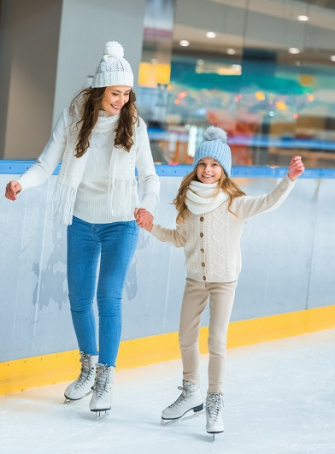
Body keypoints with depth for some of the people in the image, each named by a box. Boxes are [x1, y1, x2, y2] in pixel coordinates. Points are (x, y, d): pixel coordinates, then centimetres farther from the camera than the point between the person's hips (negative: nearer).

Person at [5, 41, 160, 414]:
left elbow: (148, 174, -1)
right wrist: (22, 182, -25)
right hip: (82, 221, 2)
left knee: (108, 297, -10)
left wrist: (148, 204, -21)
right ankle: (88, 367, 31)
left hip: (120, 222, -2)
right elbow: (46, 164, -6)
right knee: (79, 299, 9)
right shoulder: (73, 117, -5)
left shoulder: (133, 124, -5)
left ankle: (105, 379, 1)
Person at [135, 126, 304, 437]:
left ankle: (215, 403, 4)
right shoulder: (188, 202, -2)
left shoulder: (234, 204, -15)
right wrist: (152, 227, 0)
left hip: (223, 280, -5)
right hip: (194, 279, 5)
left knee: (216, 341, -8)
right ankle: (191, 393, 32)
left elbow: (268, 203, -29)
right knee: (186, 338, 13)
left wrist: (289, 179, -42)